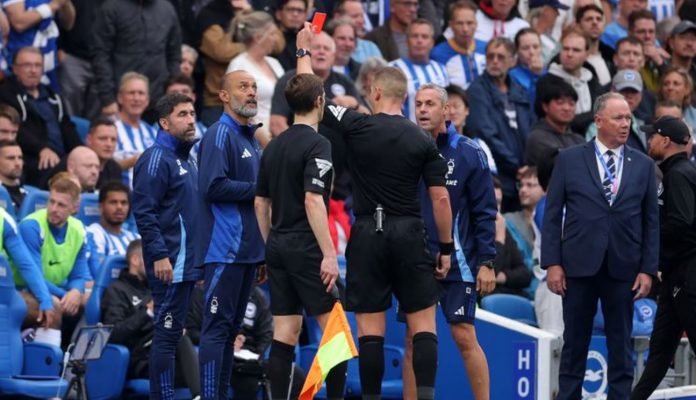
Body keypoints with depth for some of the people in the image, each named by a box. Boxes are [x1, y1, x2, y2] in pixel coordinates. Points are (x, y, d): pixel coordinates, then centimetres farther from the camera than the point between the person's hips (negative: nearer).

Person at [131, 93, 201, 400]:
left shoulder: (188, 160, 19)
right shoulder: (157, 158, -10)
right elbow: (144, 211, -17)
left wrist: (200, 258, 21)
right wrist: (159, 255, -22)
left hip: (188, 263, 9)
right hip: (169, 264, -9)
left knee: (171, 332, 10)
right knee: (167, 332, -8)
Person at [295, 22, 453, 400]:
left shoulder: (356, 127, -3)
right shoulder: (423, 141, 0)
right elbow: (440, 199, -2)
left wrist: (304, 49, 21)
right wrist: (446, 248, 7)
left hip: (368, 235, 0)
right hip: (409, 234, 0)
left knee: (370, 327, 2)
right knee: (423, 323, 3)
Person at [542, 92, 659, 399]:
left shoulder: (643, 165, 8)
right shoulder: (569, 160, 3)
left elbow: (651, 221, 7)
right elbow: (552, 215, 2)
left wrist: (648, 269, 0)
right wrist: (552, 263, -5)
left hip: (623, 269, 1)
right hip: (579, 267, -1)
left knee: (621, 347, 4)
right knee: (574, 345, 5)